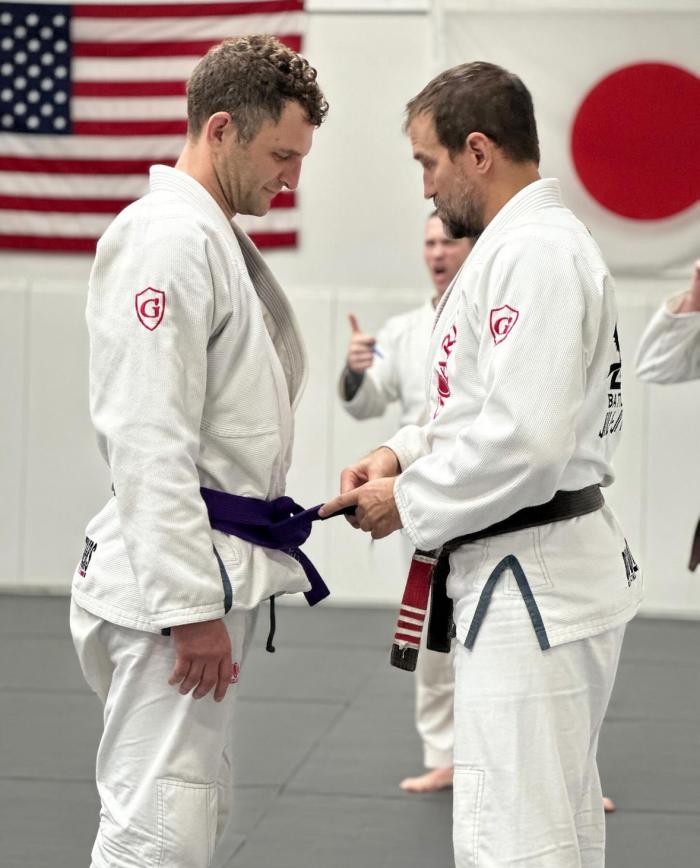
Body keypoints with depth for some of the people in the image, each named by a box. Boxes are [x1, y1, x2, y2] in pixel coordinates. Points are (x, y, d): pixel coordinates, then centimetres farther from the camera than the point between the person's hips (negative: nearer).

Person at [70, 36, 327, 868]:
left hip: (209, 574, 11)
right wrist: (190, 605, -24)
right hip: (172, 581, -11)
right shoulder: (169, 239, -17)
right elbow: (147, 439, -23)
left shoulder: (214, 237, 16)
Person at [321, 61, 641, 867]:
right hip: (535, 575, 11)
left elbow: (526, 439, -27)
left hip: (534, 582, -11)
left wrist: (410, 505, -14)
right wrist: (405, 453, 8)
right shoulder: (524, 243, 15)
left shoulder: (535, 254, -19)